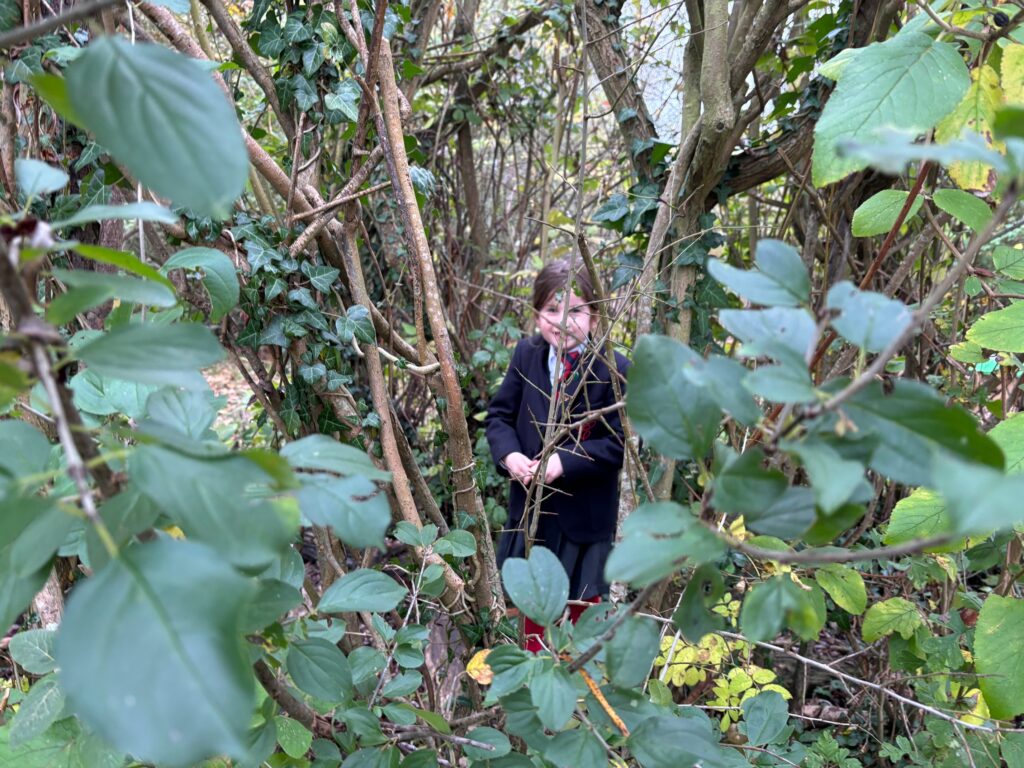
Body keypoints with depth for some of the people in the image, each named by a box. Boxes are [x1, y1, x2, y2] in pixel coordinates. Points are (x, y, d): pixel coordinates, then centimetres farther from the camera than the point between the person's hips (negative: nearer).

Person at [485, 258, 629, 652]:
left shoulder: (615, 371, -20)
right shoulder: (526, 355, -5)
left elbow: (618, 443, -20)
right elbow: (500, 413, 1)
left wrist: (564, 462, -27)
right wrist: (509, 455, -18)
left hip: (586, 512, -4)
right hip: (531, 504, 4)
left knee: (583, 600, 17)